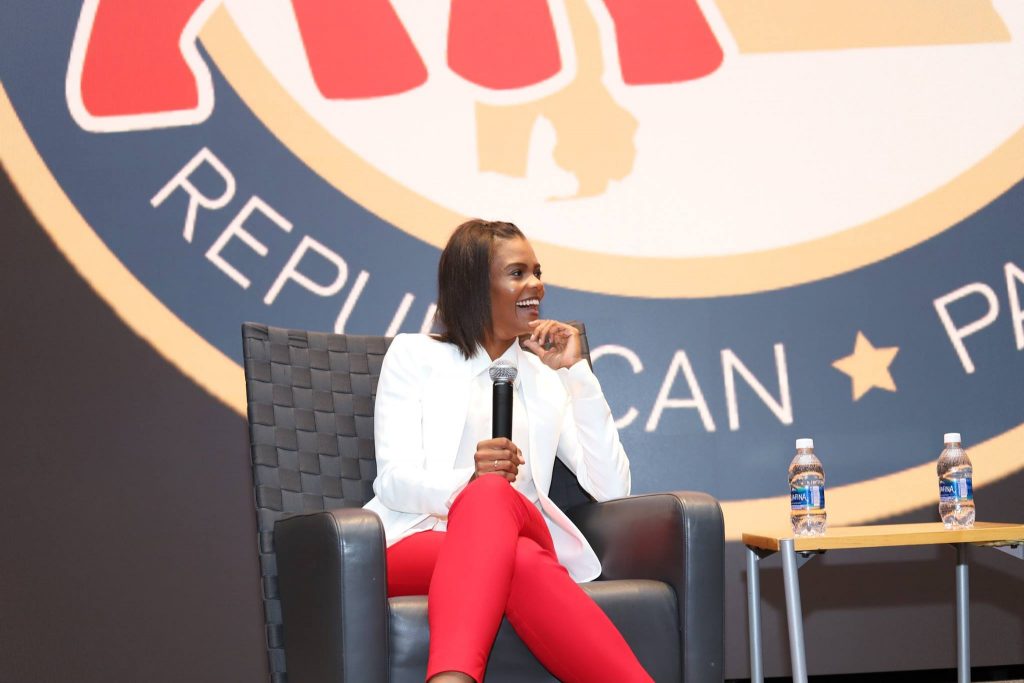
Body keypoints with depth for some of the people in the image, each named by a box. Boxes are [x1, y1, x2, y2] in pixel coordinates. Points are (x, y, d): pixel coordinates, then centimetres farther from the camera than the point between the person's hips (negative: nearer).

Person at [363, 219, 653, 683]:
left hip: (519, 535, 2)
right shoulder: (414, 354, 15)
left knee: (493, 498, -37)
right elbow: (396, 480, 0)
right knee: (488, 493, -39)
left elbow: (610, 487, 11)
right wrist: (469, 479, -22)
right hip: (417, 543, -2)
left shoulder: (547, 377, 25)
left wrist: (576, 372, 7)